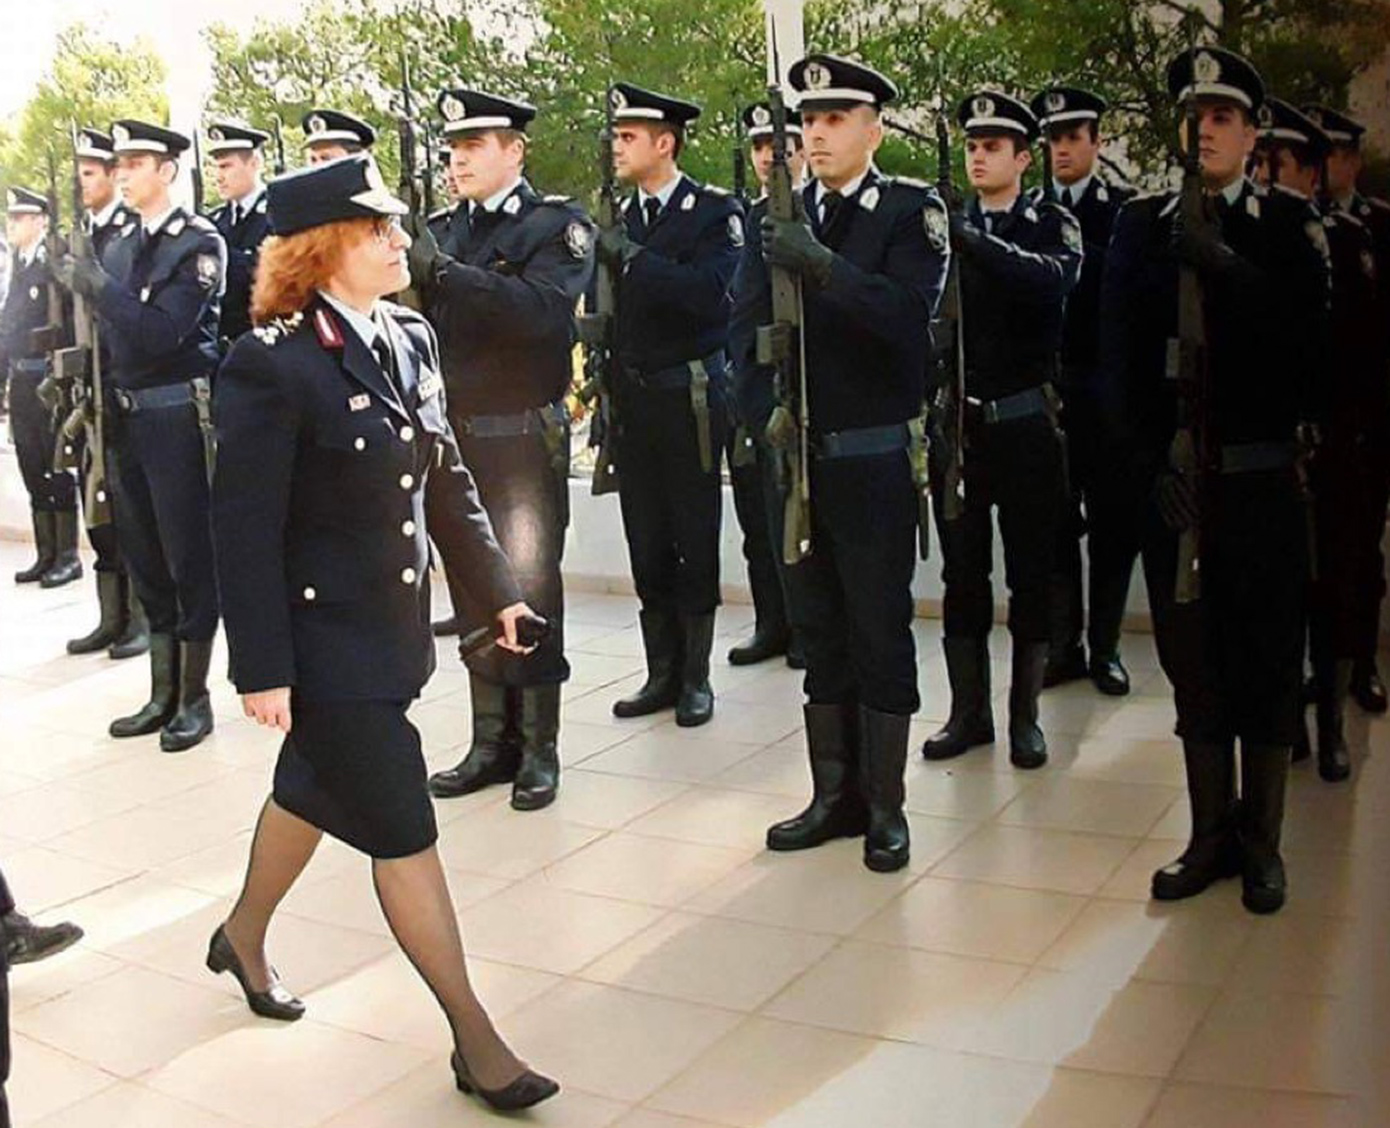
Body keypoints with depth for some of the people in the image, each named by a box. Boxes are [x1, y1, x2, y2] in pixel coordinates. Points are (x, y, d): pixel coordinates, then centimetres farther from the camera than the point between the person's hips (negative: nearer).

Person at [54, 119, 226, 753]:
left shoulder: (200, 242, -8)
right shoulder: (119, 245, 13)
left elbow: (161, 333, -18)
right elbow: (112, 336, 15)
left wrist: (95, 286, -20)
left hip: (179, 416, -7)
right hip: (127, 416, 7)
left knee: (190, 557, 0)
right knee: (145, 558, 12)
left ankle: (195, 697, 10)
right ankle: (162, 694, 23)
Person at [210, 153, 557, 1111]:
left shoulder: (413, 337, 4)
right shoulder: (272, 365, -18)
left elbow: (446, 477, 11)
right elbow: (245, 529, -17)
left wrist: (497, 588, 9)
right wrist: (262, 668, -17)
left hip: (394, 626, 8)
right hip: (322, 637, -7)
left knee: (314, 791, 25)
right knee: (402, 831, 0)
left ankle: (245, 939, 50)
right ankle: (474, 1038, 13)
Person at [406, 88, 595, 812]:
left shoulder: (558, 224, -4)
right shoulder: (448, 231, 13)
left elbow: (543, 310, -23)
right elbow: (427, 320, 6)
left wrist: (443, 271, -28)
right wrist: (408, 275, -13)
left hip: (524, 440, -5)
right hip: (455, 438, 6)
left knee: (529, 590, 0)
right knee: (473, 592, 10)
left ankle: (538, 747, 12)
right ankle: (492, 741, 20)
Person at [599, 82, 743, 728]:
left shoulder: (714, 211, -4)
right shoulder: (619, 219, 12)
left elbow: (707, 293, -21)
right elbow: (610, 310, 12)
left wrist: (632, 256, -19)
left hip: (689, 397, -5)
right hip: (632, 400, 5)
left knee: (695, 540, 2)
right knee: (646, 542, 7)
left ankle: (696, 677, 12)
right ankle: (662, 672, 17)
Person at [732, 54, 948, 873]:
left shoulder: (912, 210, -3)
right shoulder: (776, 218, 8)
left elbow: (911, 315, -20)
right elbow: (745, 326, 3)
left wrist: (821, 265, -31)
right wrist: (766, 411, -12)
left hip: (875, 459, -4)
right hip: (793, 457, 4)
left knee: (880, 631, 3)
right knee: (819, 632, 11)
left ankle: (885, 804, 15)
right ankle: (834, 795, 22)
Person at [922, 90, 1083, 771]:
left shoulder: (1052, 225, 1)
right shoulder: (945, 228, 9)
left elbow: (1053, 280, -23)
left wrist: (967, 240, -31)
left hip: (1025, 424, -2)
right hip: (955, 423, 3)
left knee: (1031, 574, 5)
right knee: (962, 574, 8)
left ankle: (1025, 715, 16)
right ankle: (969, 711, 19)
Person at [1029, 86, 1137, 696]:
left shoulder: (1125, 209, 4)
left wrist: (1072, 250, -17)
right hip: (1046, 389, 1)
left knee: (1111, 524, 5)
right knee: (1055, 523, 6)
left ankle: (1104, 646, 16)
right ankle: (1063, 646, 16)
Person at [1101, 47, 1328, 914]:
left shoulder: (1290, 225, 3)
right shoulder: (1141, 227, 7)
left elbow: (1306, 337, -12)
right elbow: (1120, 356, 3)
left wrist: (1220, 262, -19)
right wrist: (1146, 466, -5)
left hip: (1264, 480, -1)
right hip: (1174, 479, 2)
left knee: (1267, 662, 6)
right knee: (1193, 663, 8)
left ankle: (1261, 843, 20)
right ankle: (1212, 835, 21)